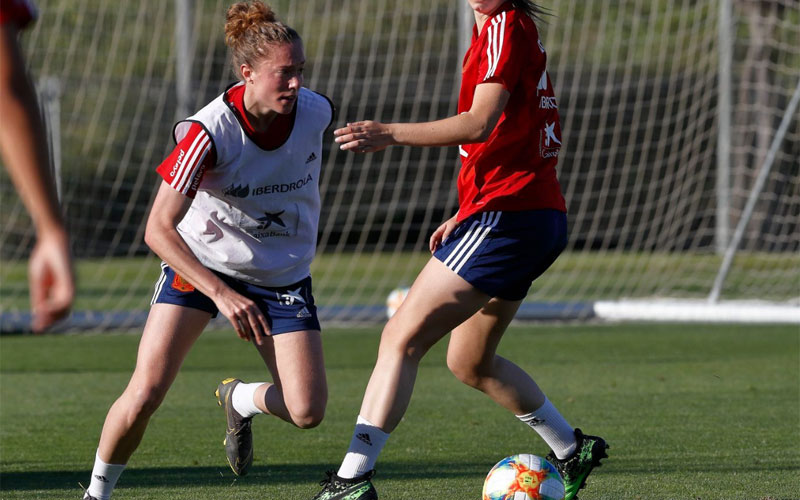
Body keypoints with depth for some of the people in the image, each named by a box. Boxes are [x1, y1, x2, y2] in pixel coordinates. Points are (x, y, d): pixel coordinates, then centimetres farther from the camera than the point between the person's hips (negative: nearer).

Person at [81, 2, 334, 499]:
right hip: (201, 263, -3)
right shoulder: (209, 132, -28)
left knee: (307, 411, -12)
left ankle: (240, 399, 22)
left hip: (283, 274, 3)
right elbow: (158, 228, -29)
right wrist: (221, 294, -37)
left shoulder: (317, 111, -15)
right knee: (145, 395, -17)